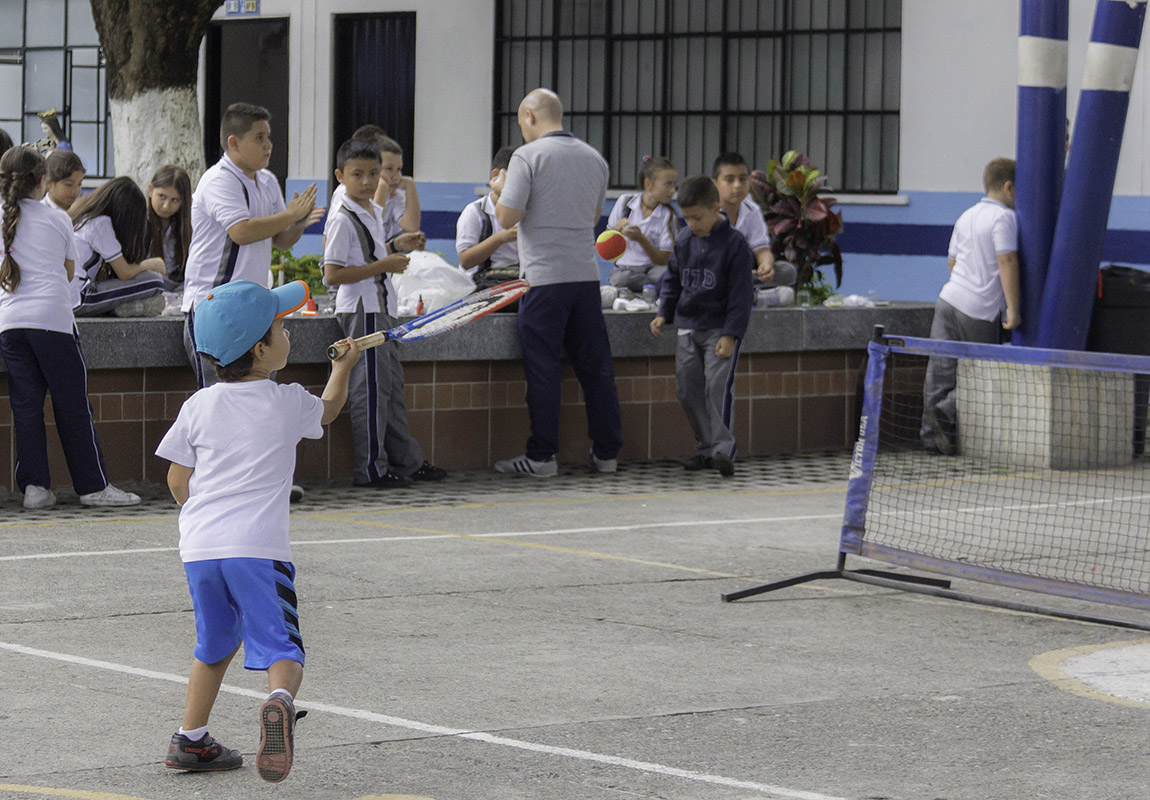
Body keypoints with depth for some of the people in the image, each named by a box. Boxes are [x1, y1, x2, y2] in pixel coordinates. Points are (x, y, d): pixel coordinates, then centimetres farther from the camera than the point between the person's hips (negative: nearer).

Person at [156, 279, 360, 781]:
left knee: (214, 646, 23)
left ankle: (190, 741, 29)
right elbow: (328, 410, 27)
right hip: (258, 545, -4)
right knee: (281, 649, -8)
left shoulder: (199, 407, 8)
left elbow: (178, 481, 14)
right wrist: (343, 367, 45)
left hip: (199, 547, 4)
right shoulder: (289, 404, 3)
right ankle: (279, 703, -39)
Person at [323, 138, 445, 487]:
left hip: (382, 309, 9)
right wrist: (382, 266, -20)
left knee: (392, 384, 14)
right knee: (371, 387, -7)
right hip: (361, 311, -9)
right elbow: (332, 275, -21)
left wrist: (397, 253, 13)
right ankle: (370, 468, -1)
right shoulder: (343, 220, -14)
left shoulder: (376, 212, 14)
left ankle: (407, 461, 21)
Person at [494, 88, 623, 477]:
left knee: (543, 367, -2)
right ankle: (607, 452, 13)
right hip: (586, 273, 5)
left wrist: (500, 192, 8)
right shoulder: (594, 158, 12)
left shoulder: (528, 157, -8)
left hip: (544, 276, -5)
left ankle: (542, 456, -1)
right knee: (595, 364, 9)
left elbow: (508, 217, -11)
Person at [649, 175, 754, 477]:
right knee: (688, 389, 5)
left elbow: (740, 293, -11)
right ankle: (707, 447, 14)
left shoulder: (734, 243, -10)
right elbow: (673, 280, 20)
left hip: (721, 328, -6)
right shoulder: (684, 240, 7)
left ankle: (723, 448, -11)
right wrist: (664, 313, 7)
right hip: (688, 327, 6)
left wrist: (730, 334, -15)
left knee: (717, 386, -15)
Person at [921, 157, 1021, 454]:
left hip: (949, 297, 7)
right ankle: (945, 411, -16)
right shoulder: (1004, 217, -8)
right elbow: (1007, 261, -17)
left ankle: (932, 436, 0)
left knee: (941, 371, 3)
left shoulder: (966, 216, 17)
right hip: (981, 310, -7)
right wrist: (1013, 308, -18)